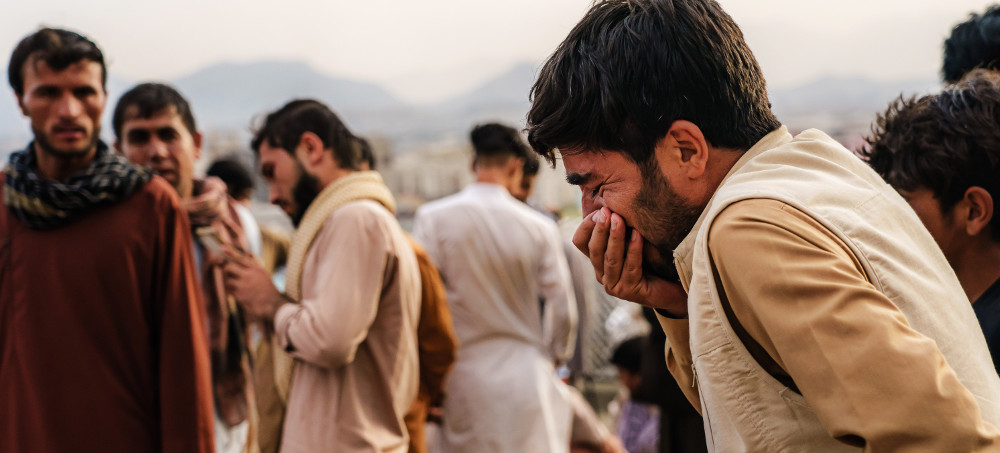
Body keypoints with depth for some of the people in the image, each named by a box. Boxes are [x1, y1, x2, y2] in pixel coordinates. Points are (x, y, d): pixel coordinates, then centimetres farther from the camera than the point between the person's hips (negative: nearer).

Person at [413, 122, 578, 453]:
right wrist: (554, 355, 22)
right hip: (527, 377, 0)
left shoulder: (433, 218, -4)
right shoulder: (540, 227, -2)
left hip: (465, 375, 0)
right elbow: (563, 310, 2)